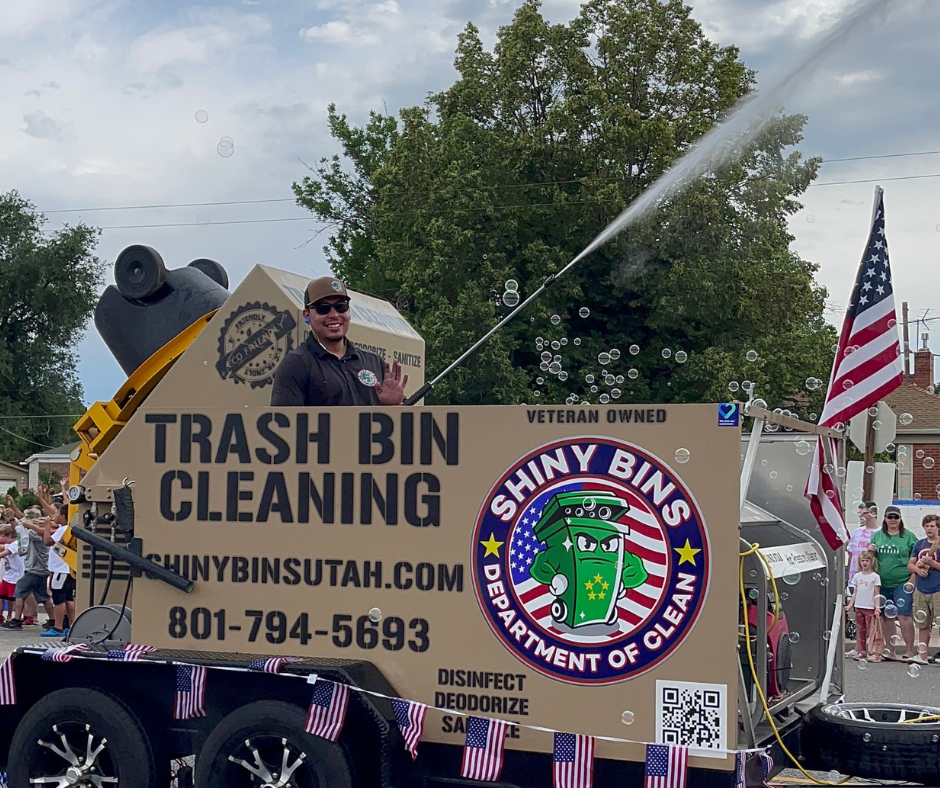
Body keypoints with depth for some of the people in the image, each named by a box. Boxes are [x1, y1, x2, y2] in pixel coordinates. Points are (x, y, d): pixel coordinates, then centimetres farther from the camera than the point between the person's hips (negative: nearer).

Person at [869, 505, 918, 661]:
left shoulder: (908, 536, 0)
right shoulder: (877, 535, 11)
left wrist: (912, 580, -10)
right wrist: (871, 551, -4)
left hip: (902, 583, -4)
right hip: (882, 583, 4)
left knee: (904, 616, -10)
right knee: (886, 618, 8)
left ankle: (909, 651, -2)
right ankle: (890, 651, 16)